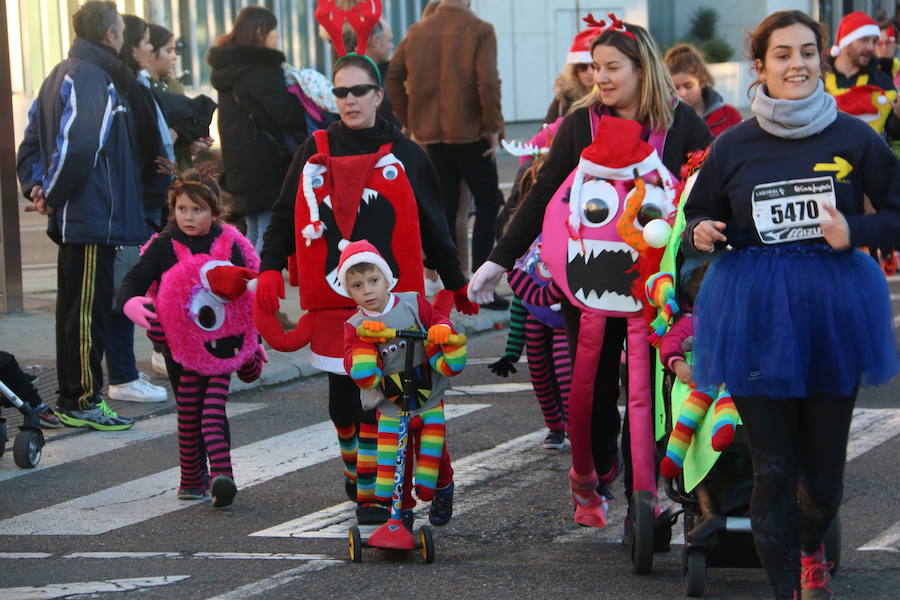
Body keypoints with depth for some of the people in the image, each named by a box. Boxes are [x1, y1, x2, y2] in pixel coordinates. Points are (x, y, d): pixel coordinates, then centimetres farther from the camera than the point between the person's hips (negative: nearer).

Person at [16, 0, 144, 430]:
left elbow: (31, 143, 20)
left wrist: (35, 186, 8)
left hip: (73, 219, 10)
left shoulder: (60, 76, 18)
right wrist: (55, 195, -15)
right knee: (89, 310, -5)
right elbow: (79, 146, -27)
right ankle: (84, 401, -2)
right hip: (94, 218, -10)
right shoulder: (92, 77, -15)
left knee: (74, 309, 14)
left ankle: (70, 399, 21)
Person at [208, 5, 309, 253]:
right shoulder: (259, 68, -13)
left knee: (255, 233, 16)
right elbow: (286, 115, -17)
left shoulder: (227, 67, 16)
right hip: (266, 164, -10)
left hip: (239, 165, 10)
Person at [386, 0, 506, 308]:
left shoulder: (418, 31, 5)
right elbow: (488, 83, -19)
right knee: (487, 201, 7)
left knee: (444, 206, 11)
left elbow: (392, 75, 3)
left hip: (431, 132, 4)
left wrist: (408, 120, 10)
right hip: (468, 131, -4)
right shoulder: (479, 31, -10)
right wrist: (493, 127, -9)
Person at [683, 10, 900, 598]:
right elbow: (699, 215, 15)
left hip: (834, 308, 0)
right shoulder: (734, 146, 1)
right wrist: (704, 234, -8)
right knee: (773, 468, -2)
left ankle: (811, 550, 43)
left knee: (825, 468, 11)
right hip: (756, 313, 0)